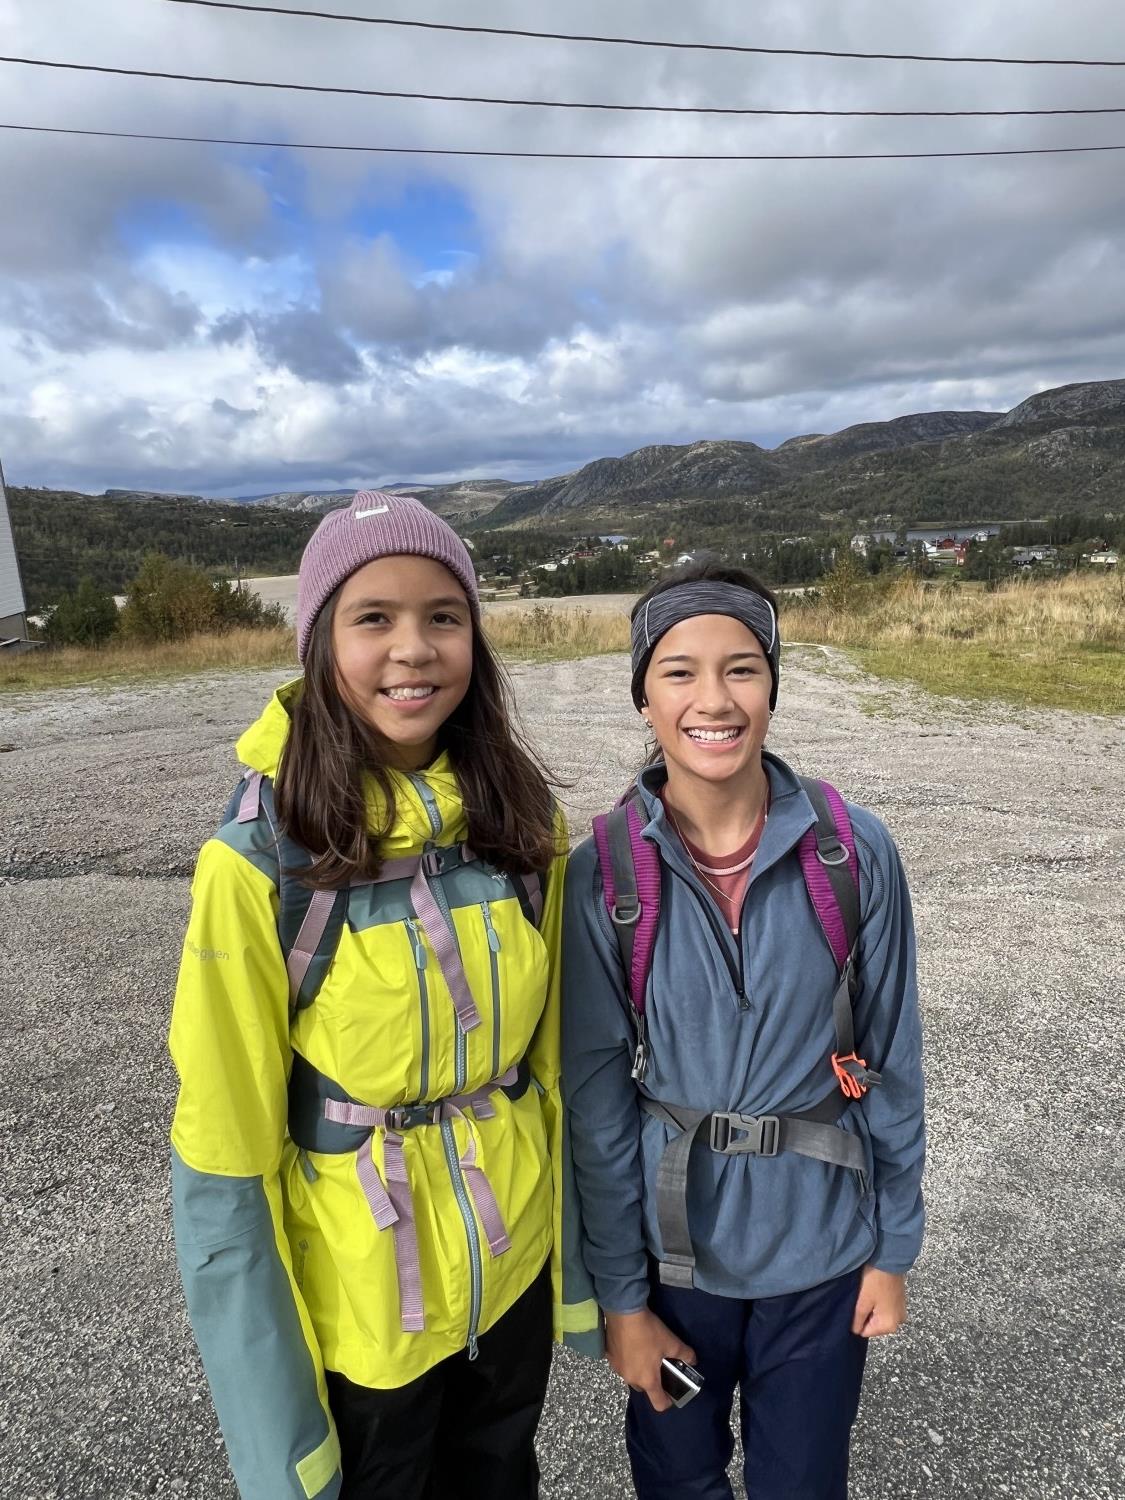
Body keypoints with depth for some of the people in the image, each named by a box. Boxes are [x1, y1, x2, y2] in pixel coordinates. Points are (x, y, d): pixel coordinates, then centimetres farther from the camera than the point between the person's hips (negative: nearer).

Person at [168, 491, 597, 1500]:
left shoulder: (522, 824, -10)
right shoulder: (260, 861, -22)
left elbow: (555, 1058, 1)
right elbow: (225, 1155, -15)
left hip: (516, 1273, 4)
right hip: (359, 1306, -3)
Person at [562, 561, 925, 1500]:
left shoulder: (854, 852, -15)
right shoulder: (602, 875, -17)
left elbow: (890, 1060, -5)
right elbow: (597, 1099, -10)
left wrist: (894, 1247, 2)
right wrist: (620, 1293, -4)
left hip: (821, 1249, 1)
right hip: (673, 1246, 0)